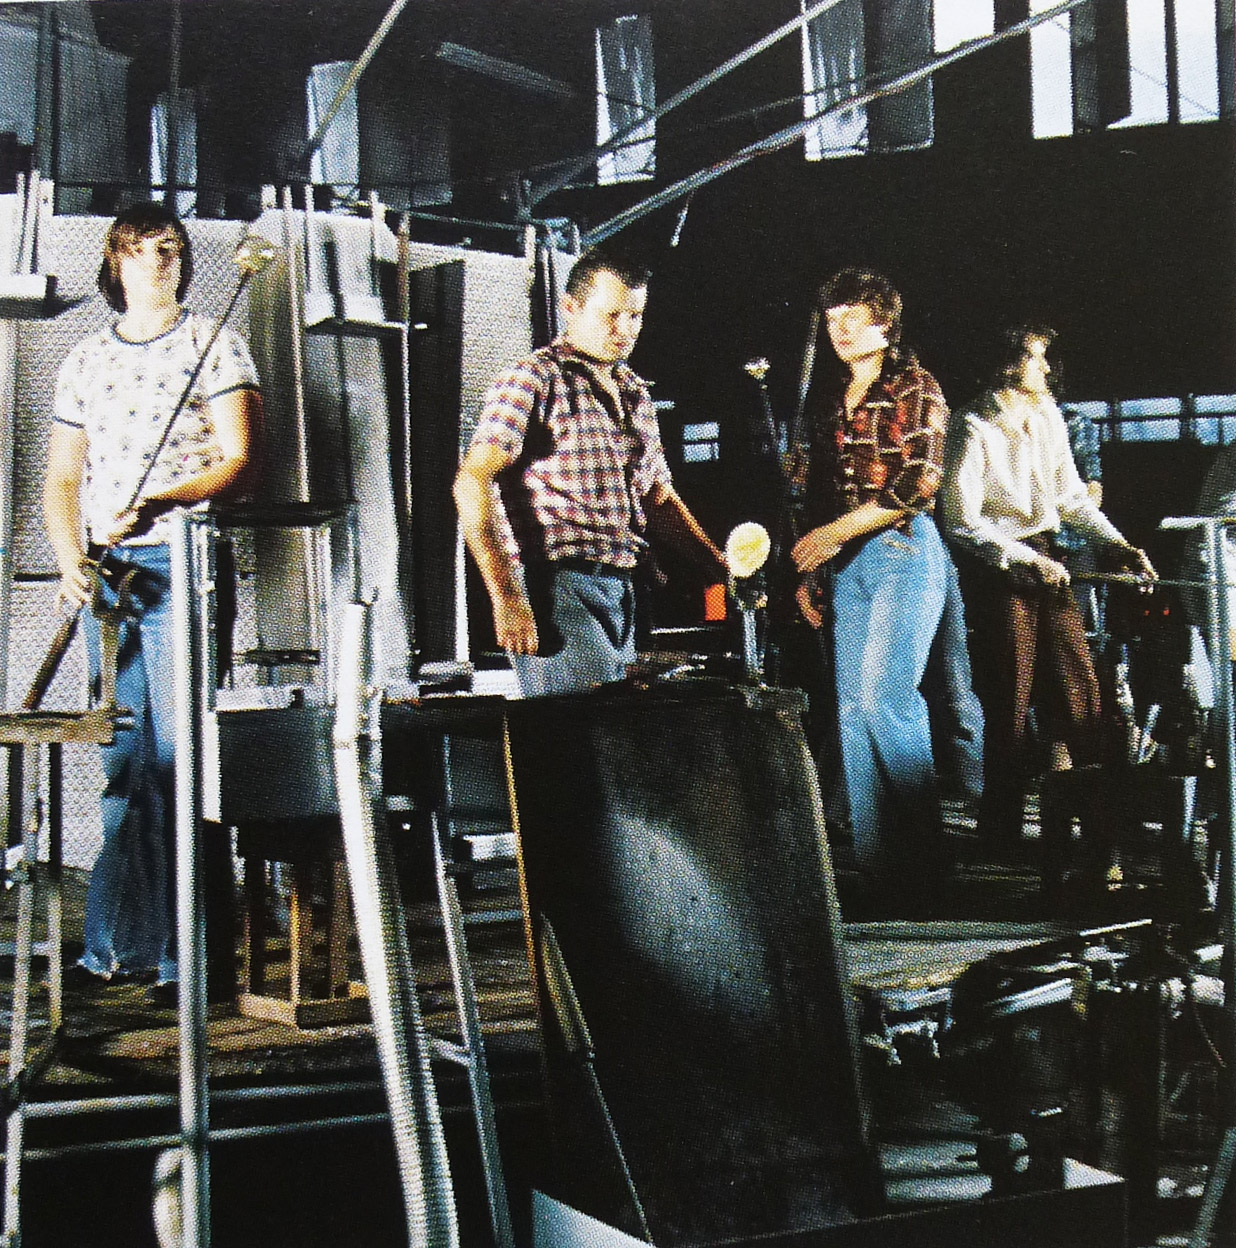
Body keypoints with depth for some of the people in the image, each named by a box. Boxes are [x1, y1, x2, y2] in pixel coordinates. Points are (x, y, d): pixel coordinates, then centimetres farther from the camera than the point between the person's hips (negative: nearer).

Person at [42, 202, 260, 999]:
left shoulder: (215, 346, 6)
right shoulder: (86, 362, 18)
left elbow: (238, 461, -4)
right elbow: (63, 476, 18)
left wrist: (161, 505, -19)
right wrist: (71, 557, 0)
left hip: (183, 565, -4)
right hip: (106, 576, 4)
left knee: (178, 759, -8)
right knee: (124, 767, 6)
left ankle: (182, 953, -4)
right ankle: (120, 946, 11)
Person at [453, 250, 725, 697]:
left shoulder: (635, 394, 20)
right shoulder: (535, 380, -4)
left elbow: (660, 498, 28)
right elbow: (473, 483, -15)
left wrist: (726, 571, 16)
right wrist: (507, 598, -21)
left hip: (620, 592, 8)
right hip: (556, 588, -8)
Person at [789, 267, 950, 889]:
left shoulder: (914, 386, -2)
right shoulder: (829, 401, 17)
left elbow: (919, 482, -12)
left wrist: (837, 531, -13)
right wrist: (808, 568, 10)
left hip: (905, 550, -6)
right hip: (847, 564, 6)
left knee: (884, 696, -15)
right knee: (852, 705, 1)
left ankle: (921, 849, -3)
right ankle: (873, 859, 6)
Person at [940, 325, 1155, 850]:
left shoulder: (1047, 418, 10)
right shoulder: (976, 429, -11)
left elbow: (1072, 497, 16)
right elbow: (962, 521, -14)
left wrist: (1120, 545, 5)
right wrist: (1028, 561, -17)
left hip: (1045, 559, 6)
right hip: (996, 567, -6)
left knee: (1078, 689, 2)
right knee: (1011, 700, -3)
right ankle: (1001, 834, 8)